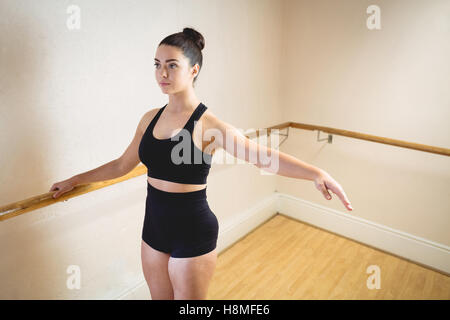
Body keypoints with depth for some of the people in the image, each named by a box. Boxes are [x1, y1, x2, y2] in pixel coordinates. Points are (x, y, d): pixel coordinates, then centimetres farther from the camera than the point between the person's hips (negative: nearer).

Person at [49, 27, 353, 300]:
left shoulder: (207, 124, -16)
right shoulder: (150, 119, 2)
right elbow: (122, 165, 13)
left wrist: (316, 173, -38)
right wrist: (74, 180, 22)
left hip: (193, 233, -5)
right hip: (154, 227, 6)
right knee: (159, 295, 24)